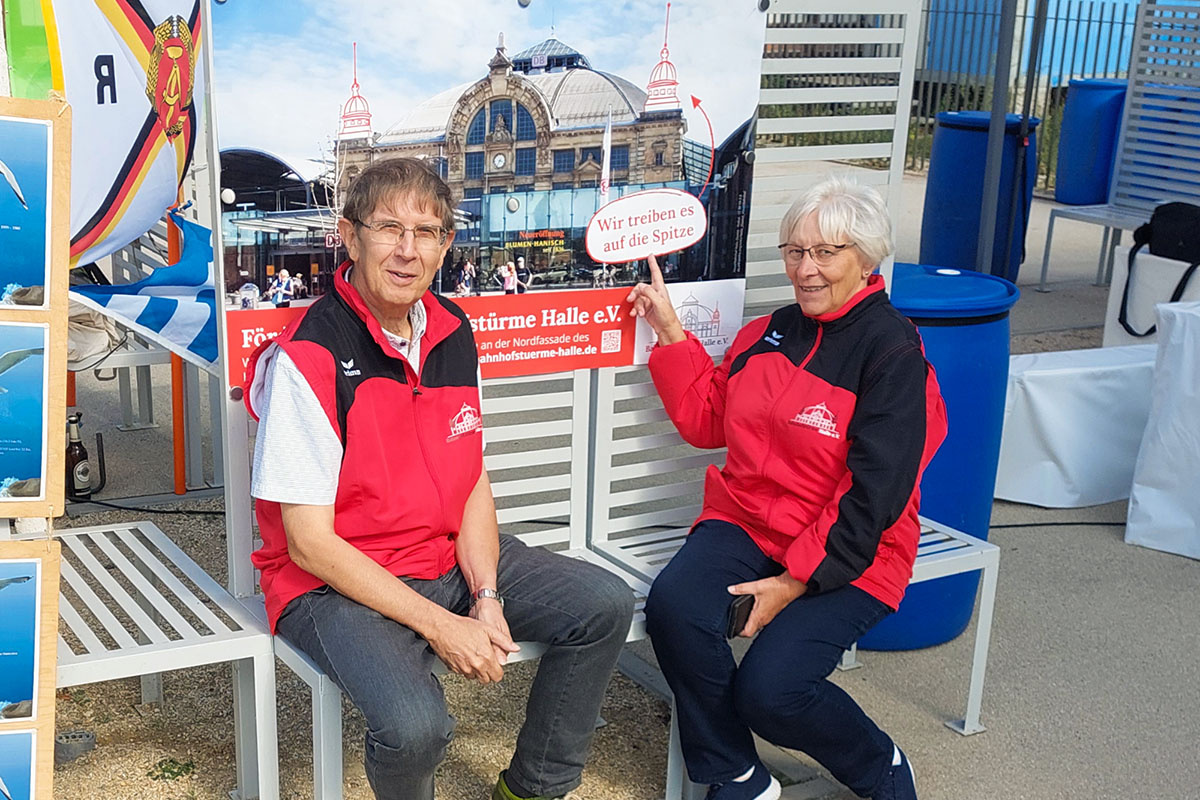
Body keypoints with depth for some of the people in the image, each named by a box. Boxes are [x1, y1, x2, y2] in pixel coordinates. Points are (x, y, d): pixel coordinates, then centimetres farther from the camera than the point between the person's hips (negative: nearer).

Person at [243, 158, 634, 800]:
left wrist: (487, 597, -9)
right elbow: (309, 542, -19)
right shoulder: (305, 358, -19)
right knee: (415, 725, -32)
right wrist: (439, 626, -21)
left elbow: (473, 482, 7)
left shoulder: (453, 333, 3)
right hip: (336, 581, -7)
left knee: (605, 604, -3)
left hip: (451, 555, 7)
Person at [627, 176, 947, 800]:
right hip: (744, 522, 5)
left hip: (846, 555, -5)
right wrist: (670, 332, 12)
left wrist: (797, 580, -18)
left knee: (768, 688, -23)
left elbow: (874, 495, -14)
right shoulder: (768, 333, 11)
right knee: (673, 607, -25)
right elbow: (707, 420, 20)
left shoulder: (892, 350, -9)